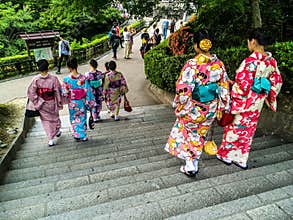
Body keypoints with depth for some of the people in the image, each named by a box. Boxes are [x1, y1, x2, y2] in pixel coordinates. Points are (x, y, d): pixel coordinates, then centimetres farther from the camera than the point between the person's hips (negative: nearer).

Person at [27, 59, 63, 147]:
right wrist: (59, 103, -2)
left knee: (46, 120, 14)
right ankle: (57, 131, 49)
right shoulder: (53, 78, -18)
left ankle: (51, 140, 15)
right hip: (52, 103, 0)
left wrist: (37, 103, -1)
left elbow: (31, 93, -13)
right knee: (55, 117, 25)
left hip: (42, 104, 0)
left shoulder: (35, 80, -15)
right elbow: (58, 92, -13)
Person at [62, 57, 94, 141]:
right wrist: (89, 102, 0)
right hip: (82, 102, 1)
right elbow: (88, 91, -9)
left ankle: (77, 135, 27)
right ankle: (83, 136, 27)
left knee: (74, 119, 19)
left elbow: (64, 93, -8)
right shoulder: (83, 78, -13)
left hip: (72, 103, -1)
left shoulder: (66, 79, -16)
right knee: (82, 119, 17)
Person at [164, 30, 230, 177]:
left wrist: (180, 108, -7)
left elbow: (183, 89, -22)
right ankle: (194, 164, 37)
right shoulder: (219, 64, -5)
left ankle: (190, 166, 23)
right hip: (211, 109, 5)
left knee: (189, 135, 18)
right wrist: (220, 108, 12)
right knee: (200, 135, 22)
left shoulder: (192, 65, -22)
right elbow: (224, 88, 2)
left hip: (193, 109, -5)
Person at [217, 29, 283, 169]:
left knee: (235, 128, 10)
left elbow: (243, 85, -24)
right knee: (248, 130, 17)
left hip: (243, 103, -7)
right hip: (257, 104, 7)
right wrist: (268, 98, 19)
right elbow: (277, 82, 10)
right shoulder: (271, 61, 1)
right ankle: (241, 159, 29)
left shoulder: (251, 61, -22)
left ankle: (227, 155, 26)